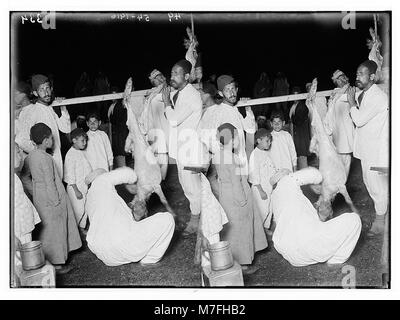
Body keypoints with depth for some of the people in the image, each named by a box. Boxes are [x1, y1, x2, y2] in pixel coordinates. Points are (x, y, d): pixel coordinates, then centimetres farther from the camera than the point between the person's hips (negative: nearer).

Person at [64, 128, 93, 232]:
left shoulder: (82, 153, 8)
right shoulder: (70, 154, -17)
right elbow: (70, 174, -18)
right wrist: (76, 190, -19)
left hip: (84, 186, 8)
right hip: (75, 188, -8)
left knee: (85, 209, 14)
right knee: (78, 210, -1)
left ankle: (82, 228, 28)